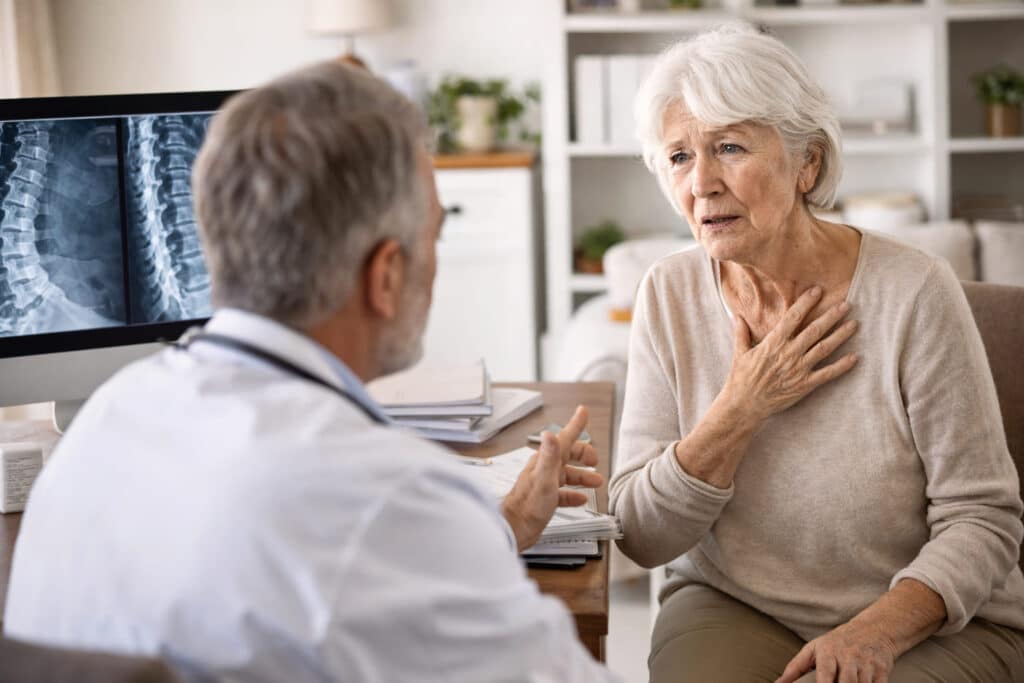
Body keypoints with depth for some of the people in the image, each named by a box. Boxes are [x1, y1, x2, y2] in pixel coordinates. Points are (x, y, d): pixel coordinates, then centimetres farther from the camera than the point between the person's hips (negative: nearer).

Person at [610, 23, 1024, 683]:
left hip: (928, 624, -2)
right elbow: (641, 537, -5)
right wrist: (739, 410, -18)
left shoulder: (912, 293, -15)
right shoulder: (670, 295, -4)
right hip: (733, 609, 3)